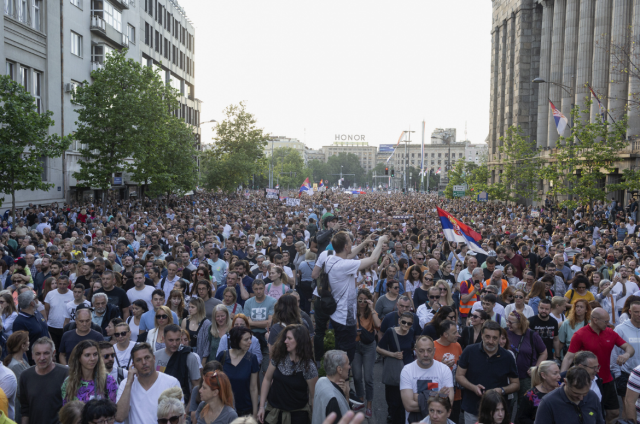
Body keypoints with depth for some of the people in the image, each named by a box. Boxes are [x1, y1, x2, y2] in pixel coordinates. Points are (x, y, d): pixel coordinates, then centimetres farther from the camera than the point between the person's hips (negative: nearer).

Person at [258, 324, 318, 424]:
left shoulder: (308, 366, -16)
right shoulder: (279, 356, -6)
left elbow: (313, 396, -10)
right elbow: (267, 380, 2)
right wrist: (261, 406, 0)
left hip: (297, 413, -3)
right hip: (273, 410, 4)